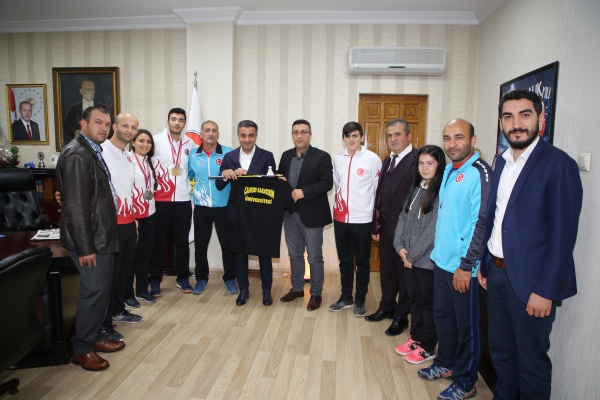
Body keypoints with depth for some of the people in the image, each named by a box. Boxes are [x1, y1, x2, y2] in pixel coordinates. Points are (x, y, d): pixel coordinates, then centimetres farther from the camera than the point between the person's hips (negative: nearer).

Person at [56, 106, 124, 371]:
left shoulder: (92, 151, 14)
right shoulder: (77, 154, -17)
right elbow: (75, 205, -22)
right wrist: (85, 247, -21)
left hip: (101, 236, 10)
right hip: (89, 239, -10)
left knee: (102, 288, 16)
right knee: (94, 290, -2)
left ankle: (94, 337, 31)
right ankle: (82, 349, 14)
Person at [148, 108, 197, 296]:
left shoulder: (190, 144, 7)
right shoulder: (156, 140, -3)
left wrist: (191, 187, 9)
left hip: (183, 199, 3)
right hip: (161, 200, -2)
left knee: (182, 241, 10)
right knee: (158, 241, 5)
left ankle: (183, 278, 22)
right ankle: (155, 280, 18)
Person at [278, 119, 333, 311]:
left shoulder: (322, 156, -8)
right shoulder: (286, 155, 10)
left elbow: (327, 183, -16)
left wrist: (303, 192, -23)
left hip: (311, 215, -5)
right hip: (290, 214, 6)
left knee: (314, 257, 5)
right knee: (295, 255, 17)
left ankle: (316, 294, 21)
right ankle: (297, 288, 34)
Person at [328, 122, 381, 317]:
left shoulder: (372, 158, -6)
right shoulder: (338, 159, 6)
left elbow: (379, 189, -2)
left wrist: (376, 219, -1)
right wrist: (340, 205, 14)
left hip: (362, 219, -4)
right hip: (341, 218, 4)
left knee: (362, 263, 8)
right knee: (344, 261, 14)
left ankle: (360, 301, 23)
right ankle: (346, 298, 29)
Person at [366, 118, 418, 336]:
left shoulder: (417, 160, -15)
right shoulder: (388, 161, 12)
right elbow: (380, 194, 12)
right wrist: (376, 225, 10)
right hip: (387, 227, 7)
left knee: (404, 272, 9)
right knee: (386, 269, 19)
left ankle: (401, 316, 26)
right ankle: (387, 306, 39)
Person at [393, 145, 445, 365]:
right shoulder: (416, 189, 9)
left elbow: (433, 229, -19)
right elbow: (403, 218, 10)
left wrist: (413, 254, -13)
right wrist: (400, 246, -2)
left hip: (428, 259, -7)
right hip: (409, 258, 7)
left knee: (428, 303, 9)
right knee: (414, 299, 18)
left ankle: (427, 347, 25)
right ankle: (416, 338, 35)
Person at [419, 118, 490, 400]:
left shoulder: (479, 173, -16)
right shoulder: (449, 170, 10)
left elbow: (482, 224, -20)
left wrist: (466, 266, -19)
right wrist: (437, 250, 16)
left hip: (464, 267, -8)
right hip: (442, 260, 8)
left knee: (467, 325, 8)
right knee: (442, 315, 20)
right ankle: (446, 364, 40)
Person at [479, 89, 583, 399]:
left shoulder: (559, 164, -14)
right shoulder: (502, 162, 8)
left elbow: (563, 235, -16)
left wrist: (545, 291, -17)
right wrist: (484, 264, 13)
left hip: (530, 280, -6)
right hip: (497, 273, 7)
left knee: (531, 362, 10)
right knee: (500, 351, 21)